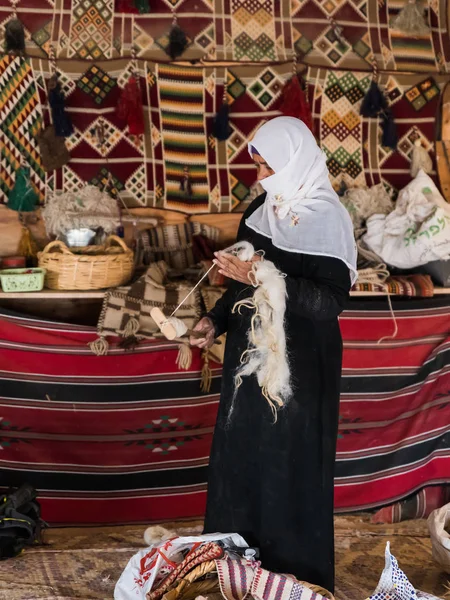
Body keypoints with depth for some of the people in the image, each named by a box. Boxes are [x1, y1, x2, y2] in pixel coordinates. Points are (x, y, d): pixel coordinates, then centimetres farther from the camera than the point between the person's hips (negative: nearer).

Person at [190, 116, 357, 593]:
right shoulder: (263, 208, 6)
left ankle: (293, 571, 23)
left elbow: (332, 300, -23)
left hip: (299, 361, -7)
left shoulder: (325, 217, -17)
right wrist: (217, 321, 5)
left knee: (288, 463, 3)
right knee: (240, 452, 15)